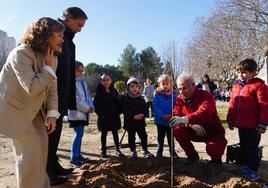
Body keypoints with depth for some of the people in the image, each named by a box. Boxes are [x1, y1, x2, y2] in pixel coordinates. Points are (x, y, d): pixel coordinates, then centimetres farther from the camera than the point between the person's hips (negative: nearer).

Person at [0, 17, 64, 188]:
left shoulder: (52, 59, 2)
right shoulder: (21, 53, -24)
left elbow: (52, 89, 5)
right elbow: (32, 88, -34)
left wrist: (52, 114, -4)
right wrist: (49, 68, -23)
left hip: (35, 111, 8)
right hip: (15, 110, -8)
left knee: (41, 149, 10)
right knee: (30, 153, -7)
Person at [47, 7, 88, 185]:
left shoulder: (69, 42, 19)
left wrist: (70, 100, 13)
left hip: (61, 97, 8)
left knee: (55, 133, 15)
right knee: (49, 134, 0)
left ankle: (54, 166, 28)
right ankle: (47, 173, 13)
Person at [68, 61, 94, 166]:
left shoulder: (82, 81, 14)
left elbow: (87, 95, 15)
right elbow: (75, 99, -18)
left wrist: (91, 107, -1)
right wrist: (87, 108, -14)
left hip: (83, 113, 8)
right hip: (76, 113, -8)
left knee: (79, 134, 12)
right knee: (79, 134, -8)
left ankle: (78, 155, 22)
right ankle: (73, 158, 1)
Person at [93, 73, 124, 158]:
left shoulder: (114, 91, 3)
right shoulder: (99, 92, -6)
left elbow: (118, 102, 7)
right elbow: (96, 104, -10)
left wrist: (118, 112, -3)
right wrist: (100, 113, -16)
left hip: (114, 116, 3)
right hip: (104, 117, -3)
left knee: (115, 133, 11)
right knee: (104, 133, 9)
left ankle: (117, 150, 24)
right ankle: (103, 151, 22)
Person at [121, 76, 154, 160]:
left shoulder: (141, 99, 5)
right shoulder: (125, 98, -6)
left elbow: (145, 109, 3)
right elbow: (125, 110, -15)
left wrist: (142, 114, -18)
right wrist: (134, 116, -23)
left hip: (141, 122, 3)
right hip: (130, 122, -2)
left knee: (143, 136, 8)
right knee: (131, 137, 9)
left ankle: (145, 150, 24)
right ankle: (133, 152, 24)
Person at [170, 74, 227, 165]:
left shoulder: (206, 96, -24)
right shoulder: (180, 98, -7)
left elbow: (203, 113, -44)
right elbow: (176, 116, -12)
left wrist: (186, 119, -62)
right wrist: (192, 125, -29)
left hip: (213, 132, -4)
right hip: (194, 131, 5)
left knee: (212, 148, -31)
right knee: (177, 131, -20)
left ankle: (216, 159, 11)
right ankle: (192, 156, 6)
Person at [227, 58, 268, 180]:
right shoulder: (236, 86, 9)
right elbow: (232, 105, 13)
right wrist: (230, 120, 13)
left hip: (253, 126, -7)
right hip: (241, 124, 7)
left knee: (252, 148, 4)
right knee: (243, 146, 17)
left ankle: (253, 170, 19)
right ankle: (244, 166, 32)